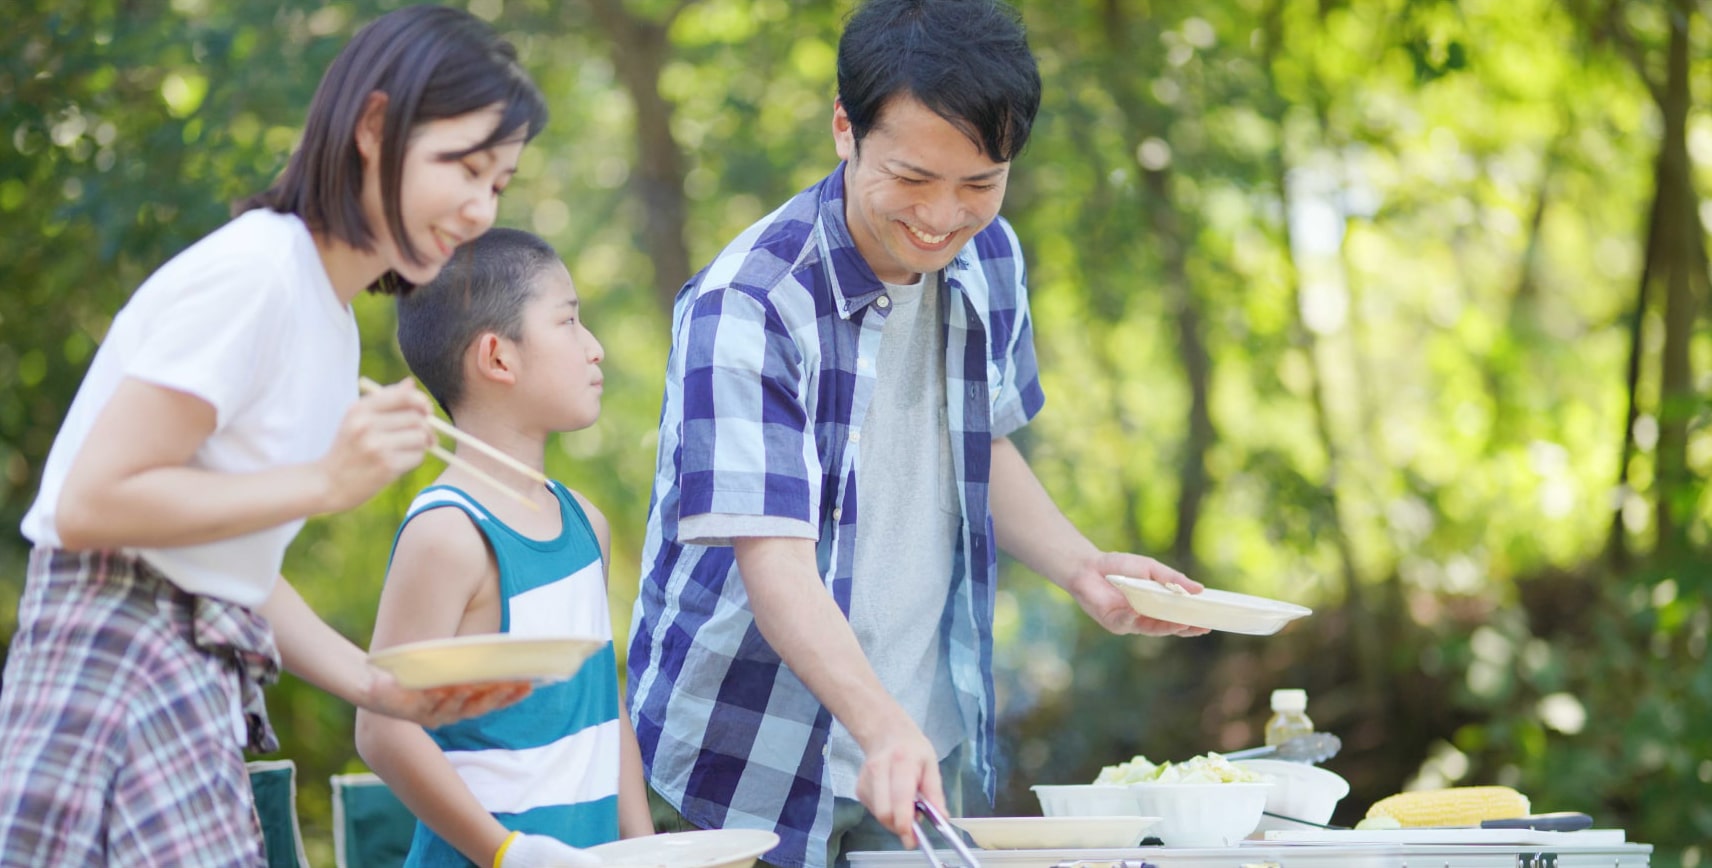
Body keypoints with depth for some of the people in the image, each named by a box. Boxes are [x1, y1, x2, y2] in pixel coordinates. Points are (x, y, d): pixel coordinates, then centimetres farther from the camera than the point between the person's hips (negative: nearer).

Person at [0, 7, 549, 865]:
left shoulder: (330, 320, 16)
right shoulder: (253, 272, -12)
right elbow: (92, 505, -16)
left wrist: (380, 686, 7)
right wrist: (327, 482, -15)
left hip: (197, 681, 9)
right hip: (116, 659, -9)